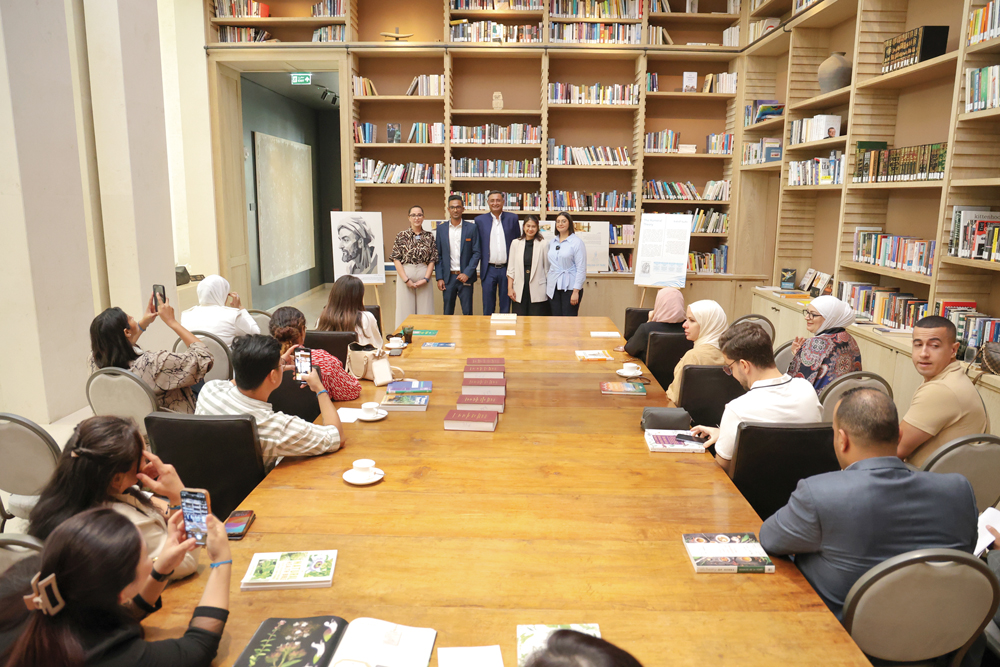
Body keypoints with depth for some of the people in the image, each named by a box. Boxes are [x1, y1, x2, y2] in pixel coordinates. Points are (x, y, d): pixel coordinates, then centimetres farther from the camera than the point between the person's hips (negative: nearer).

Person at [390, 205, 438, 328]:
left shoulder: (429, 237, 7)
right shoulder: (402, 236, 3)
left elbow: (433, 260, 5)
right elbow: (396, 259, -2)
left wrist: (426, 279, -7)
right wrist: (406, 280, -10)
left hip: (424, 277, 1)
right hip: (405, 275, -1)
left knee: (424, 310, 2)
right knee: (406, 311, 1)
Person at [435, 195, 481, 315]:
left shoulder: (472, 228, 1)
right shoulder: (441, 229, 7)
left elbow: (476, 253, -1)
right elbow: (438, 255, 7)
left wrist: (467, 273, -11)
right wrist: (439, 278, -1)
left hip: (465, 277, -2)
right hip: (448, 277, 2)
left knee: (467, 313, 2)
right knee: (447, 313, 7)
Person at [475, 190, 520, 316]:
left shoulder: (512, 218, 5)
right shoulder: (480, 220, 5)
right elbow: (478, 245, 8)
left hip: (507, 268, 0)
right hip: (489, 269, 0)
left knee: (505, 305, 8)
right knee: (488, 306, 5)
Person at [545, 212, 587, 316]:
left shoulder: (576, 242, -5)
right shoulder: (552, 243, 12)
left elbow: (581, 269, -9)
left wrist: (576, 291, -14)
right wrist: (546, 285, 13)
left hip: (570, 287, -5)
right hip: (553, 287, 5)